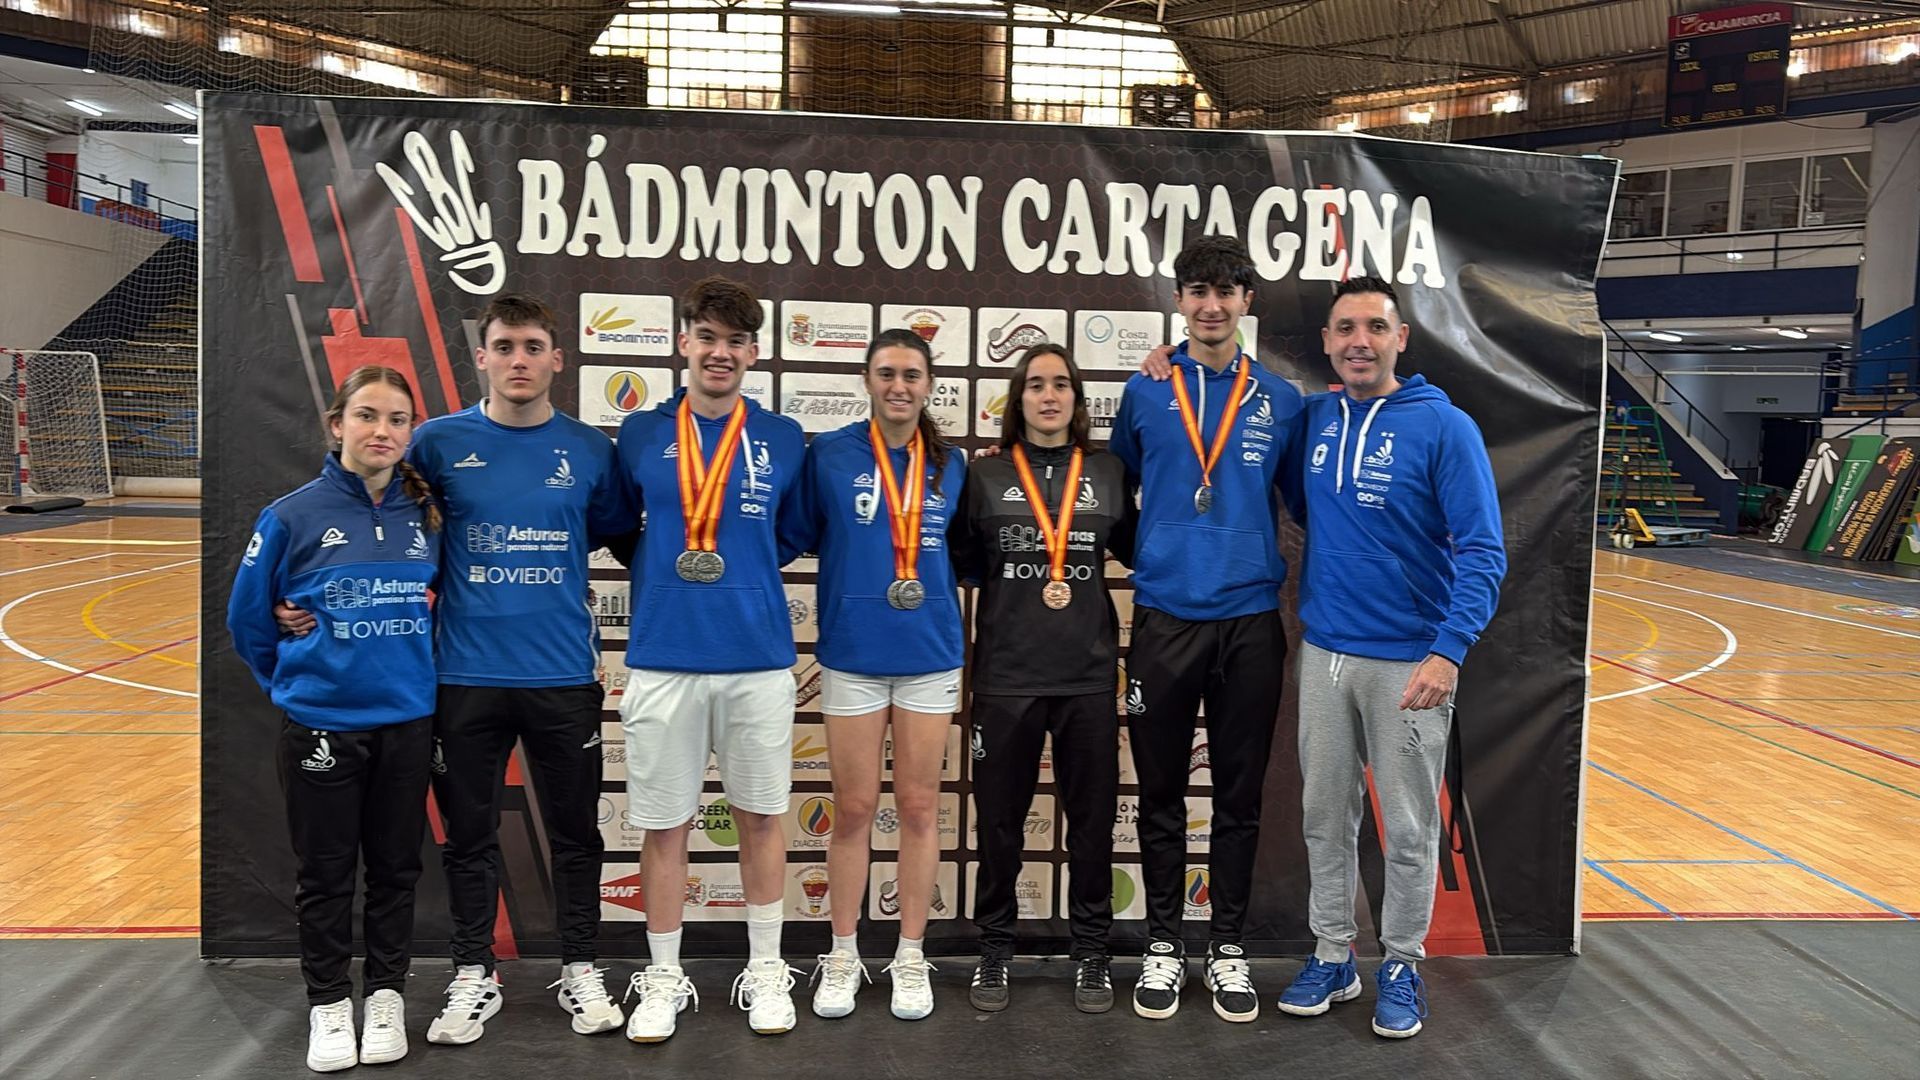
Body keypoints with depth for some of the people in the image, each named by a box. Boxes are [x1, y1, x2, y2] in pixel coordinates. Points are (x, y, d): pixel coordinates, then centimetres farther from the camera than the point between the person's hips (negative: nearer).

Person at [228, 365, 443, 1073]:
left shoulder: (427, 515, 0)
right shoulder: (293, 516, -7)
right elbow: (248, 617, 2)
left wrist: (416, 669, 8)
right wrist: (295, 682, 8)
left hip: (408, 722, 2)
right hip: (320, 724, -2)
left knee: (395, 867, 12)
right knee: (325, 872, 9)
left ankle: (386, 994, 28)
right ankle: (329, 1003, 25)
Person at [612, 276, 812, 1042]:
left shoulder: (784, 440, 3)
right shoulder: (640, 434, 3)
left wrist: (742, 569, 5)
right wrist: (664, 573, 6)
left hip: (759, 657, 0)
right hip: (661, 658, 0)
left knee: (761, 815, 10)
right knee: (663, 823, 8)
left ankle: (766, 971, 26)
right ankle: (663, 978, 24)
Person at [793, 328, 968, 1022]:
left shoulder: (951, 465, 6)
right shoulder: (828, 455, -2)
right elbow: (802, 536, 1)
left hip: (930, 655, 2)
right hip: (852, 654, -2)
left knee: (918, 807, 8)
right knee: (853, 809, 6)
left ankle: (911, 956, 22)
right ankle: (843, 955, 22)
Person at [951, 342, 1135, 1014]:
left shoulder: (1109, 473, 6)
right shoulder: (984, 475, 3)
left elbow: (1137, 551, 11)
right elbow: (959, 561, 6)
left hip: (1089, 675, 1)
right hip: (1005, 676, -1)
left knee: (1092, 819, 9)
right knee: (999, 820, 8)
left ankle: (1092, 956, 24)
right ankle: (993, 954, 24)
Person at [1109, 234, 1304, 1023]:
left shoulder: (1280, 400, 5)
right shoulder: (1145, 392, 3)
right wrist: (1148, 558, 8)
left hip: (1251, 619, 1)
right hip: (1165, 617, 0)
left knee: (1240, 796, 9)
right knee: (1161, 794, 8)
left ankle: (1228, 948, 23)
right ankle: (1163, 946, 22)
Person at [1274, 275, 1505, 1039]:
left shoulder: (1444, 427, -10)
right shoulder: (1311, 419, 3)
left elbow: (1482, 552, -12)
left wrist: (1449, 650, -24)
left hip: (1408, 659, -4)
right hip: (1323, 652, 4)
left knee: (1409, 827, 8)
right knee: (1324, 816, 13)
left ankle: (1402, 967, 26)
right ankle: (1332, 956, 29)